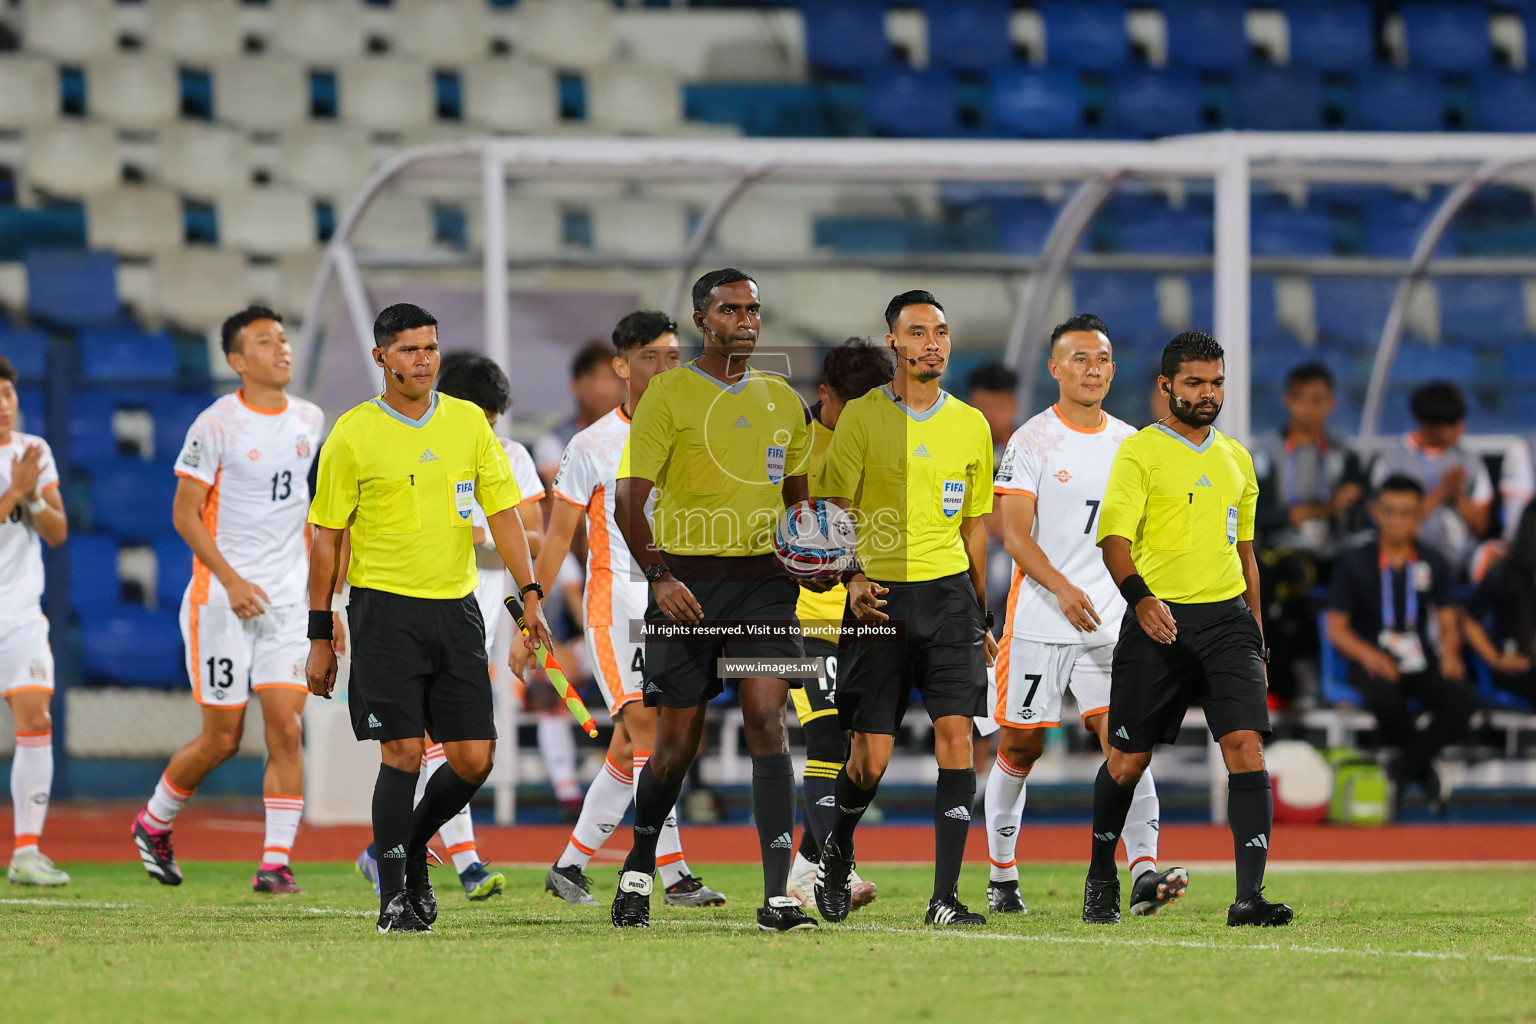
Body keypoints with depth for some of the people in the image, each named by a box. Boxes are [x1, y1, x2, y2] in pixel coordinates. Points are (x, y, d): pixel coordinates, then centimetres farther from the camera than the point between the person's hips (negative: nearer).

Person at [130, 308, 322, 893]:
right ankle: (154, 823, 25)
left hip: (287, 602, 4)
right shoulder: (217, 425, -9)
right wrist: (231, 580, -18)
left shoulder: (310, 421, 8)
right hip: (223, 599, -4)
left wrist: (313, 576, 19)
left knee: (286, 730, -8)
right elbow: (184, 513, -9)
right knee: (222, 739, 1)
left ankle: (275, 863, -7)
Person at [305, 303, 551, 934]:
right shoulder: (354, 433, -2)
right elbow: (326, 537, 1)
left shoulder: (468, 421, 8)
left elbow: (502, 513, 9)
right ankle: (394, 899, -1)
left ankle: (411, 848, 26)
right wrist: (320, 637, -1)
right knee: (403, 751, -11)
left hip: (456, 609, 4)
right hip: (385, 608, -4)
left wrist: (530, 596, -3)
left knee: (473, 759, 0)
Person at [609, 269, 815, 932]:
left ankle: (779, 895, -17)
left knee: (767, 720, -12)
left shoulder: (783, 400, 14)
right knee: (678, 742, 2)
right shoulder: (669, 393, 0)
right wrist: (658, 576, -16)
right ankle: (638, 872, 26)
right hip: (687, 579, -3)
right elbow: (629, 500, -4)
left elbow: (797, 498, 24)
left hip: (764, 579, 3)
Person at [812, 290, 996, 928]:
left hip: (949, 591, 3)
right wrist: (852, 577, -19)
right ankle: (837, 851, 31)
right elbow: (835, 510, -2)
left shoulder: (971, 425, 11)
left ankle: (945, 895, -13)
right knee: (871, 758, -1)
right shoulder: (862, 417, 0)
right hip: (879, 596, -3)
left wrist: (982, 618, 20)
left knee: (956, 735, -13)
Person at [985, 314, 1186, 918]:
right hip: (1038, 620, -3)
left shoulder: (1129, 444, 11)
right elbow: (1015, 533, -12)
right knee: (1020, 746, 6)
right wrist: (1062, 588, -26)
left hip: (1109, 623, 3)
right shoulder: (1032, 442, -4)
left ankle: (1144, 873, -21)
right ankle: (1002, 876, 21)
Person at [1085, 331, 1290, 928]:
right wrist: (1140, 596, -28)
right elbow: (1114, 536, -11)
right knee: (1129, 760, 3)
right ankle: (1101, 875, 28)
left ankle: (1249, 895, -20)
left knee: (1246, 746, -14)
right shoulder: (1139, 452, -1)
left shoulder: (1236, 459, 17)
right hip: (1158, 620, -4)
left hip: (1227, 617, 4)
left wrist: (1256, 633, 21)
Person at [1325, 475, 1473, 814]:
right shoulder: (1354, 563, 3)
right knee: (1383, 697, -39)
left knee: (1462, 700, -29)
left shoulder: (1433, 563, 11)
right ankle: (1423, 771, -12)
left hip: (1421, 661, 3)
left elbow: (1448, 622, 12)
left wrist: (1449, 653, -11)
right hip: (1371, 660, -3)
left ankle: (1401, 771, -12)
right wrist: (1368, 655, -19)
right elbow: (1337, 628, 1)